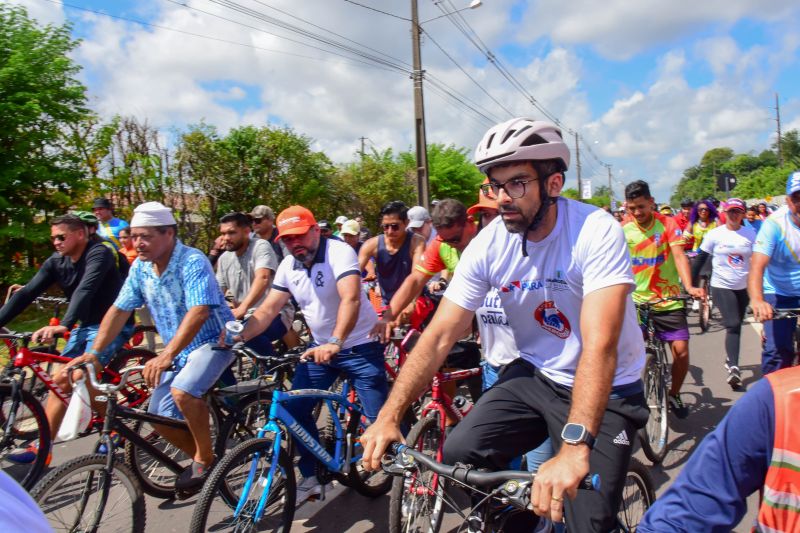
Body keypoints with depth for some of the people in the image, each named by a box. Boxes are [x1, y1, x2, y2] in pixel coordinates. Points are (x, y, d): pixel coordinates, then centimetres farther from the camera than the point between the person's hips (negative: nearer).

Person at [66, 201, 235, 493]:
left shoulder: (192, 261, -23)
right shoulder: (140, 267, 0)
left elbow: (198, 312, -35)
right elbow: (119, 310, 4)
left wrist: (166, 356, -43)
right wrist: (93, 352, -6)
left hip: (213, 340, -8)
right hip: (178, 349, 8)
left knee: (183, 391, -31)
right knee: (160, 417, 2)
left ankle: (205, 459, -9)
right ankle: (203, 460, 25)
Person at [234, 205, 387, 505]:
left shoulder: (339, 252, -20)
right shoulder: (288, 266, 0)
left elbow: (351, 299, -34)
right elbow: (268, 308, -2)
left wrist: (335, 343, -47)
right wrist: (240, 336, -18)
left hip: (359, 346, -6)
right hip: (320, 347, 6)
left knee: (379, 417, -6)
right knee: (295, 409, 1)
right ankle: (310, 477, 17)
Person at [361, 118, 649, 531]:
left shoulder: (596, 232, -24)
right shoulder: (487, 245, -12)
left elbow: (599, 345, -35)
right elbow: (439, 336, -13)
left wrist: (574, 448, -46)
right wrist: (388, 416, -20)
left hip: (607, 387, -3)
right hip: (535, 375, 4)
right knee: (459, 457, -12)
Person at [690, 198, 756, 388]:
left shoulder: (751, 234, 0)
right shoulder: (715, 234, -6)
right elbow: (700, 259, -2)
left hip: (744, 287, 3)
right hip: (722, 286, -3)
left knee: (736, 326, 13)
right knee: (733, 326, -15)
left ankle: (731, 361, 31)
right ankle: (733, 368, -17)